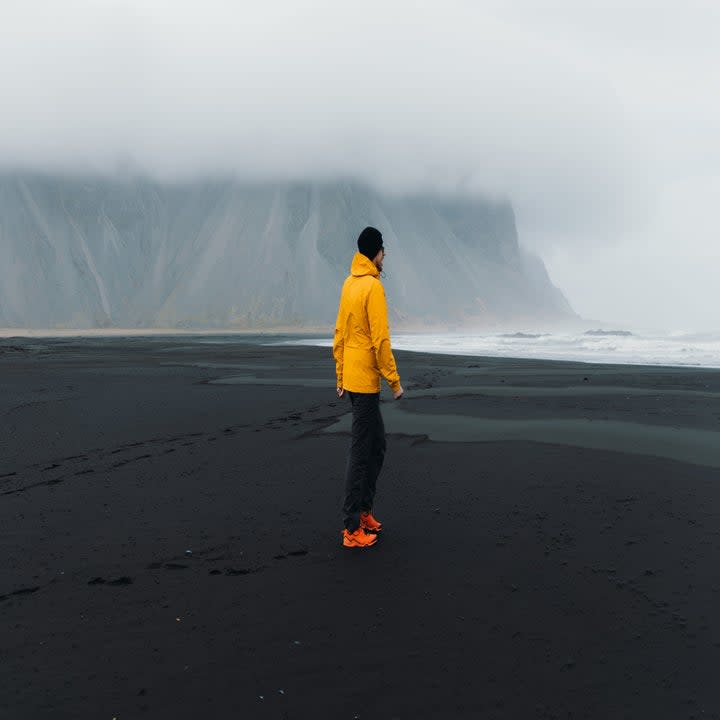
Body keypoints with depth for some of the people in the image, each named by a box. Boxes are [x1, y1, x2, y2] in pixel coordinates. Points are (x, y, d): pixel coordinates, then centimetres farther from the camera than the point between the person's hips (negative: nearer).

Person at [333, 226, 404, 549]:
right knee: (360, 452, -4)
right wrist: (394, 380, -11)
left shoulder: (349, 284, 12)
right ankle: (352, 528, 3)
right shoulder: (373, 286, -14)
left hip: (351, 377, 9)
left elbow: (339, 334, 15)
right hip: (366, 380, -9)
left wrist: (340, 376, 20)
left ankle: (364, 511, 26)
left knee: (377, 444, 18)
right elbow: (381, 340, -18)